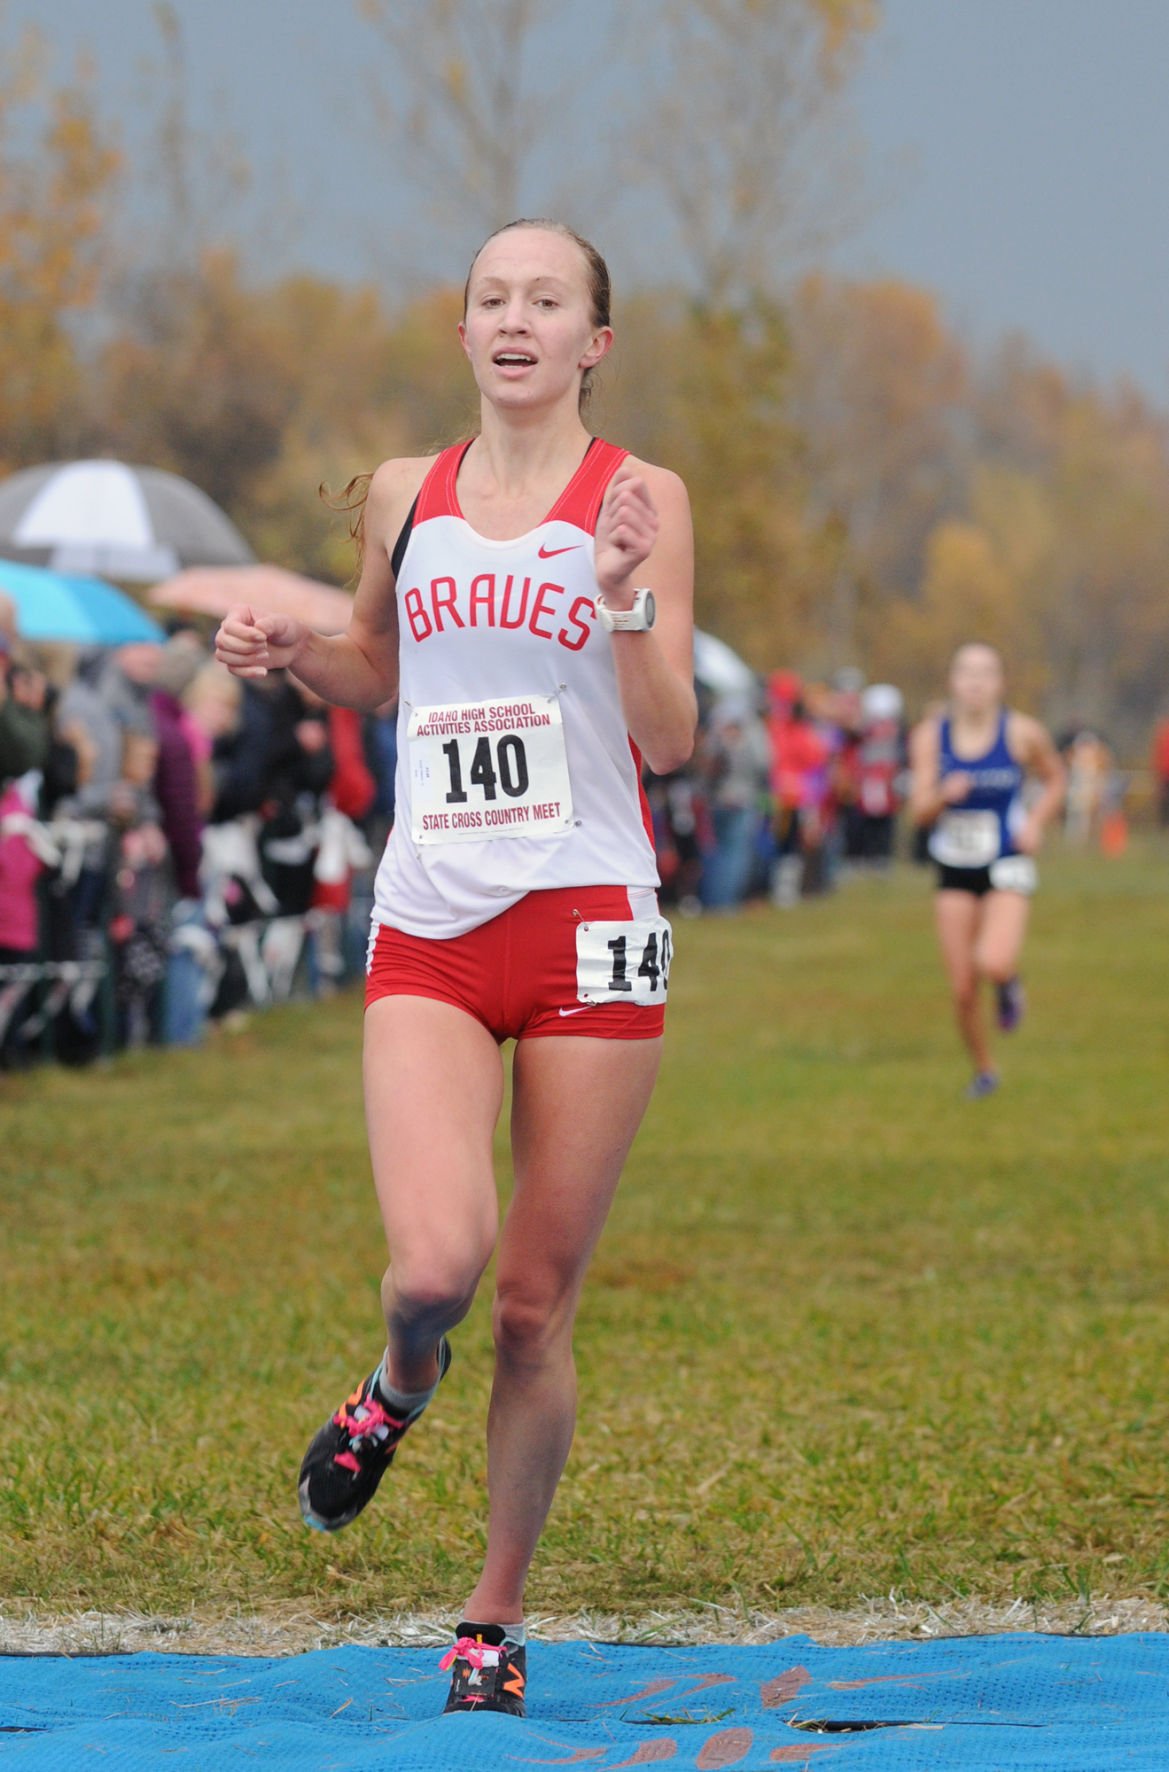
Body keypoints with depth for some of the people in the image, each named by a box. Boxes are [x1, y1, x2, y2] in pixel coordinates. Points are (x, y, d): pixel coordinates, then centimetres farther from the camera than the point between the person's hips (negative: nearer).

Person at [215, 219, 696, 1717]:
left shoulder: (639, 499, 1)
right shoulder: (403, 497, 10)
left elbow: (669, 738, -4)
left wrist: (623, 587, -19)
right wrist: (287, 650, 7)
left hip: (588, 926, -2)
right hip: (427, 934, 2)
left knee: (536, 1307, 2)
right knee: (435, 1266, -19)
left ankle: (497, 1616, 20)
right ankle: (400, 1384, 18)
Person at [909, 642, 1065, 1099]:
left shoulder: (1023, 733, -8)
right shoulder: (930, 736, -4)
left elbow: (1054, 780, 11)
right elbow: (919, 811, -6)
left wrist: (1036, 822, -6)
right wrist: (943, 795, -28)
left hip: (1007, 870, -2)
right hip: (955, 872, 2)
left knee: (993, 964, -27)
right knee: (963, 992, 1)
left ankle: (1009, 982, 12)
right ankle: (984, 1072, 27)